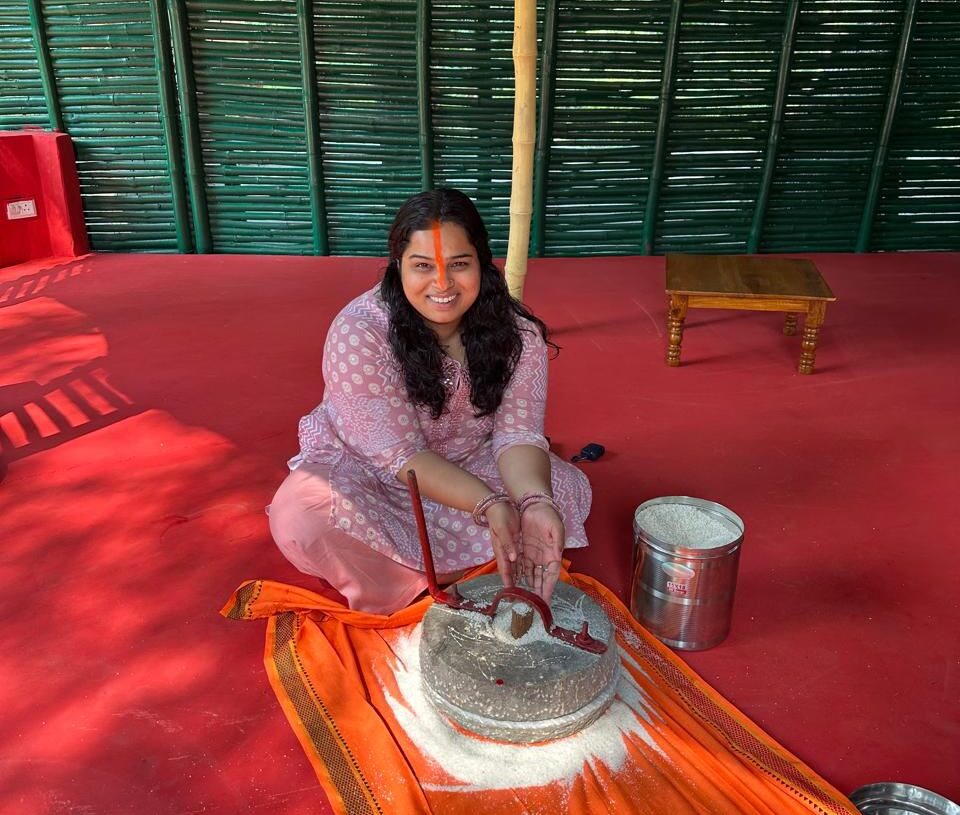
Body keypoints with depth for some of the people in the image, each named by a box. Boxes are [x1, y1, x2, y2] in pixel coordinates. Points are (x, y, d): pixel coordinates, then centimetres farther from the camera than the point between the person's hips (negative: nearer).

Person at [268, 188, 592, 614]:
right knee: (300, 514, -32)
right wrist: (489, 506, -41)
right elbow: (402, 454, -27)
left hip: (468, 467, 4)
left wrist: (534, 503, -42)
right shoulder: (358, 333, -26)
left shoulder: (516, 331, -15)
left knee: (569, 489, -16)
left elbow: (518, 433, -19)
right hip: (366, 467, -3)